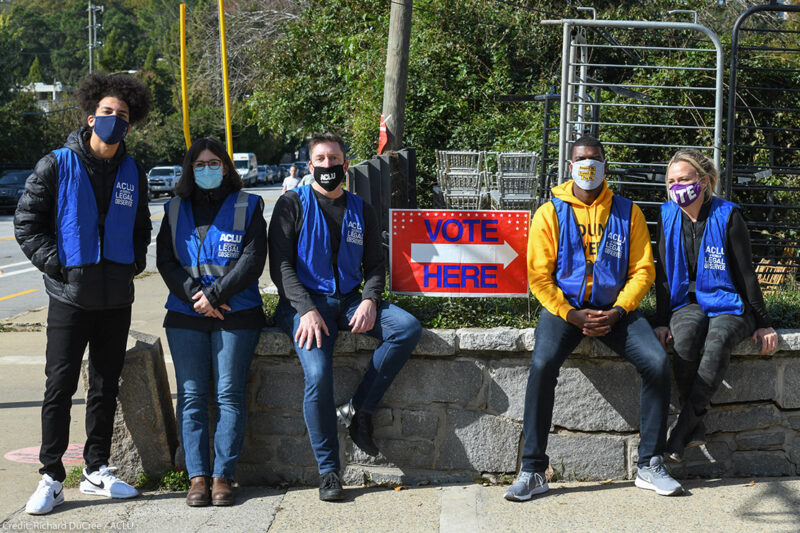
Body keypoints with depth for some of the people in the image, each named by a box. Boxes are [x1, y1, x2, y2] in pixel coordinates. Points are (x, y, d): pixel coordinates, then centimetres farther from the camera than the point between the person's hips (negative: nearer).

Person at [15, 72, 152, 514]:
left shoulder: (133, 173, 10)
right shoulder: (57, 166, -4)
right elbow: (26, 224, -2)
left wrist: (134, 262, 6)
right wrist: (55, 262, -11)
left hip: (117, 299, 4)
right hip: (70, 296, -4)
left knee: (106, 387, 10)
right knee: (60, 387, -2)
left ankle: (97, 471, 21)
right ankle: (51, 478, 6)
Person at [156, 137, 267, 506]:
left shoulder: (247, 207, 7)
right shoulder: (175, 210, 15)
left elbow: (253, 260, -3)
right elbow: (165, 260, 6)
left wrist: (214, 294, -11)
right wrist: (196, 295, -9)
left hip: (236, 313, -2)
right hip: (185, 314, 2)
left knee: (229, 393, -7)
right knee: (191, 396, -4)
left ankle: (222, 476, -4)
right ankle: (197, 476, -3)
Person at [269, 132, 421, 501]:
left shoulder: (360, 210, 16)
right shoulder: (293, 204, 3)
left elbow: (375, 264, 16)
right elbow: (280, 264, -5)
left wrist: (369, 299, -6)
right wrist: (307, 310, -18)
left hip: (350, 301, 4)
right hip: (305, 301, -4)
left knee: (408, 328, -22)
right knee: (318, 373, -27)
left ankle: (359, 409, -14)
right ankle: (328, 470, -14)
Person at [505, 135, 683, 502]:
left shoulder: (627, 213, 10)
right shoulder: (550, 213, 5)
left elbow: (642, 270, 6)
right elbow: (538, 274, 1)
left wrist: (618, 312, -10)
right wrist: (571, 314, -12)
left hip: (614, 309, 2)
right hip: (564, 307, -1)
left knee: (657, 362, -23)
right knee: (542, 365, -30)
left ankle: (650, 466, -9)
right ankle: (533, 471, -19)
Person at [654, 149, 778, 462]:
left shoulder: (727, 216, -3)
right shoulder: (668, 217, 7)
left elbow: (746, 272, 0)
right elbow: (663, 274, 10)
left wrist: (763, 324, -1)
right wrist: (662, 322, -1)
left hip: (728, 304, -2)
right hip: (687, 303, 2)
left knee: (718, 341, -37)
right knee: (687, 334, -35)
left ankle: (683, 426, -29)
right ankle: (696, 425, -27)